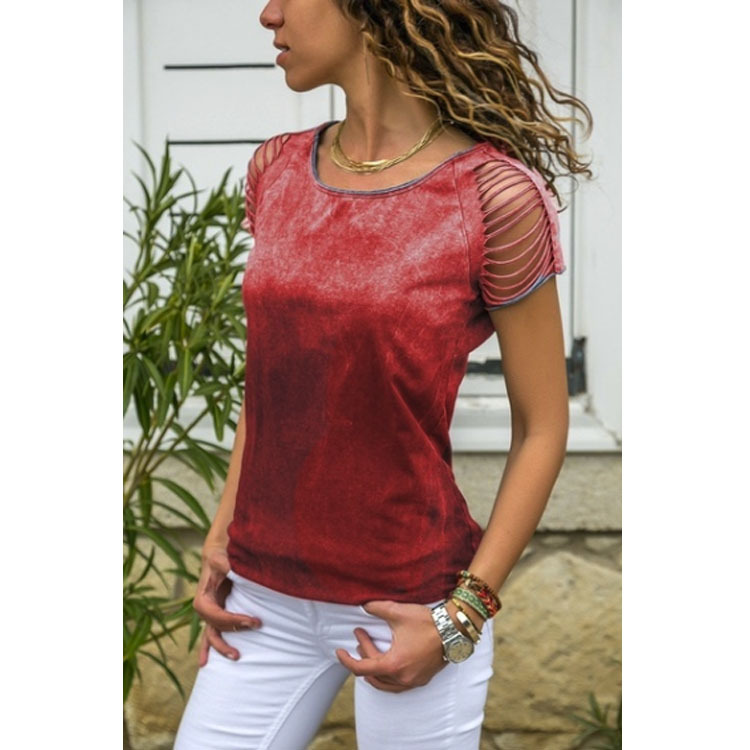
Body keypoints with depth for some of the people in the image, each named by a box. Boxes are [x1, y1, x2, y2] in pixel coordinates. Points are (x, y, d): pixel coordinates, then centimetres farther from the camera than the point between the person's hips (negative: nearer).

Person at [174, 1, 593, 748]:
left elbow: (542, 428, -6)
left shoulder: (496, 196, -13)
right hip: (268, 599, 5)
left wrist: (462, 616, -11)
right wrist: (222, 538, 5)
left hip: (408, 605, -4)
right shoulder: (277, 171, 2)